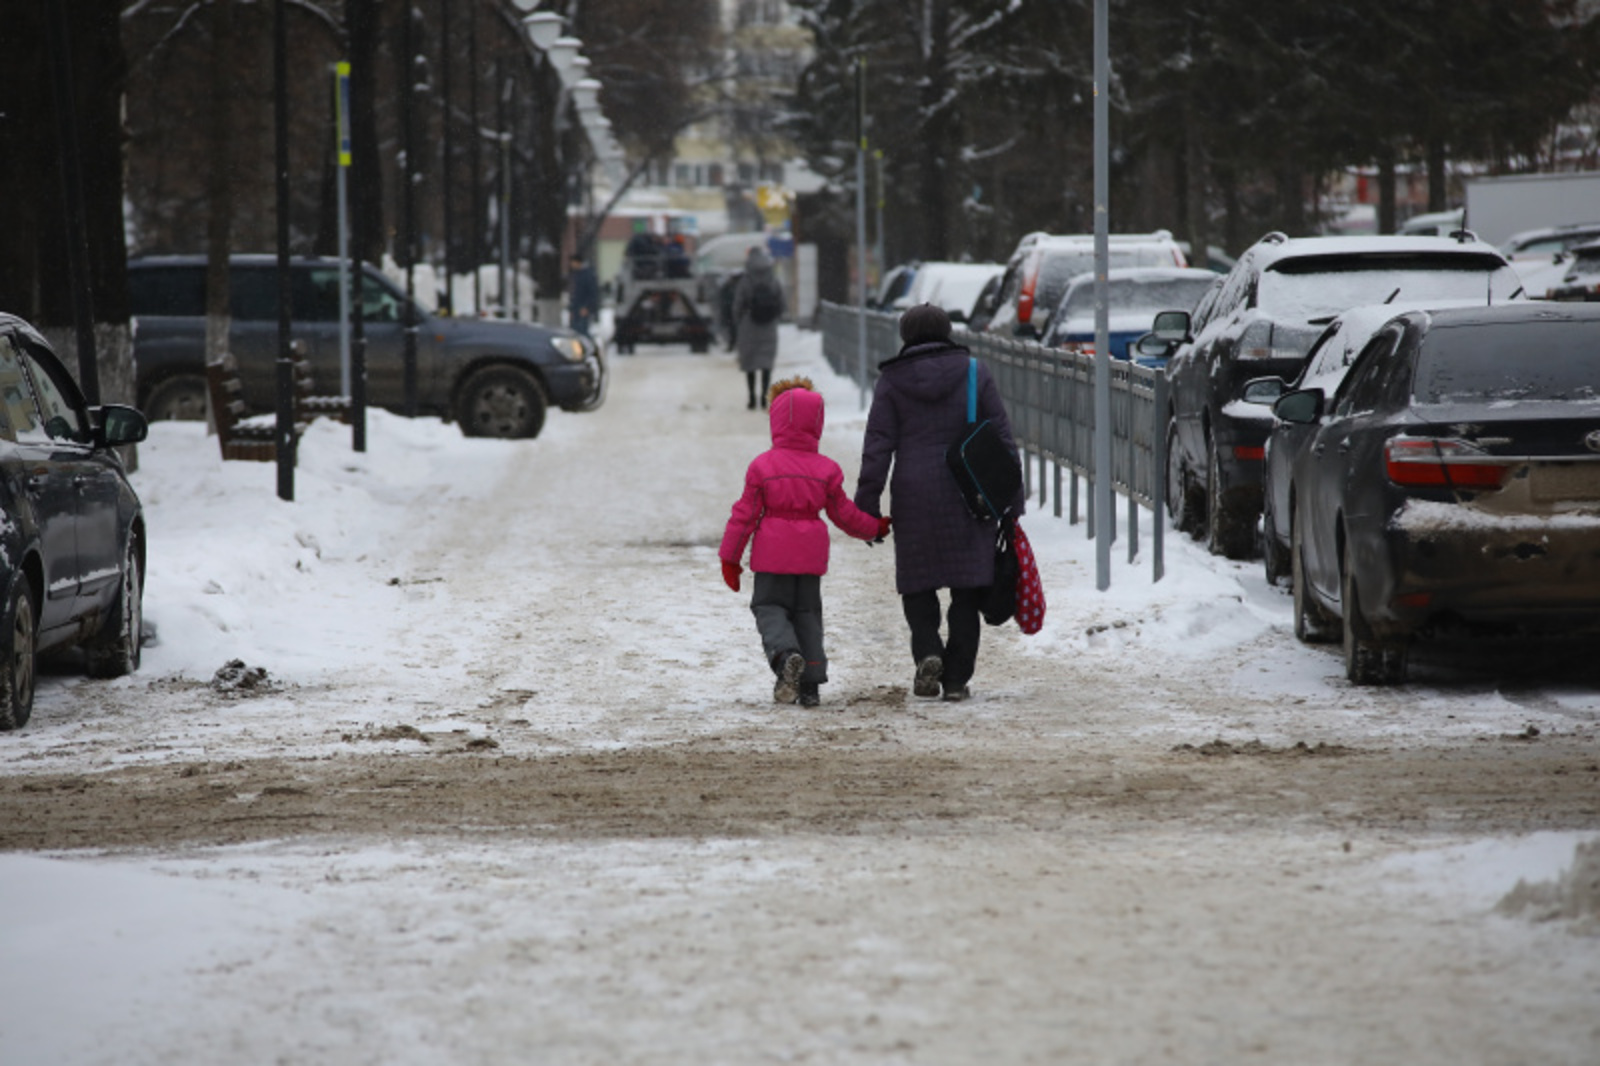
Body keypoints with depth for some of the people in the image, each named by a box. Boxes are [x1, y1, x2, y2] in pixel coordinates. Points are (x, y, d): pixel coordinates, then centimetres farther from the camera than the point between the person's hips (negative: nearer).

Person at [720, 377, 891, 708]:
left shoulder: (762, 466, -6)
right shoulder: (826, 469, 0)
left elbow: (745, 515, -4)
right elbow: (844, 515, 7)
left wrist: (730, 557, 4)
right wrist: (874, 528, 26)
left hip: (772, 556, -3)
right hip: (811, 555, 3)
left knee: (769, 607, 5)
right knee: (807, 612, 12)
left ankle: (785, 654, -26)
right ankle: (810, 683, 7)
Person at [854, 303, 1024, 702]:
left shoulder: (891, 381, 0)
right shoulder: (973, 373, 3)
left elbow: (877, 446, -3)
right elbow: (1001, 436, 3)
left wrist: (867, 504, 0)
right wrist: (1012, 495, 8)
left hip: (915, 499, 0)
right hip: (970, 499, 1)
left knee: (917, 582, 13)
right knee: (966, 587, 6)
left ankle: (927, 651, -11)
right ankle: (957, 677, 2)